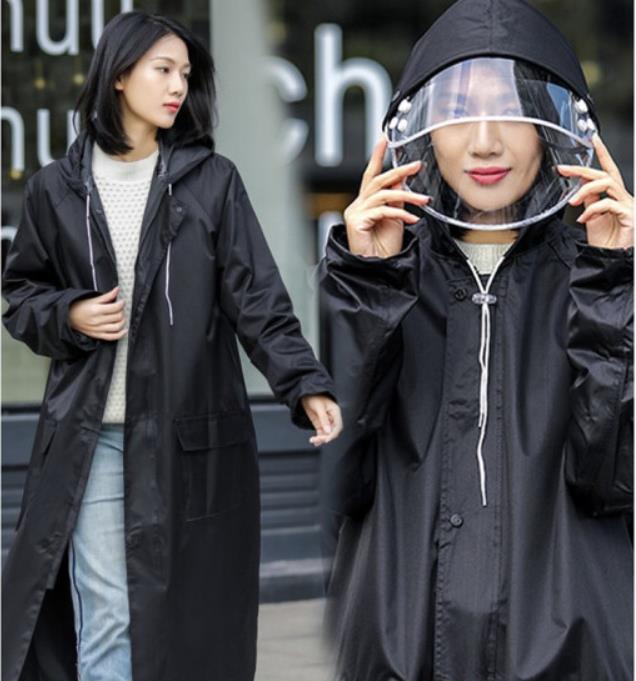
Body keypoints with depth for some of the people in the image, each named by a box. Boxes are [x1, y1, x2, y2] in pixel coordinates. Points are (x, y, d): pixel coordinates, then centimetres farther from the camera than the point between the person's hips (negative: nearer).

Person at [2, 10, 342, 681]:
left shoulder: (213, 181, 3)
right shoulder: (56, 188, 6)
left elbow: (257, 298, -3)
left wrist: (304, 385, -16)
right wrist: (68, 316, -5)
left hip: (188, 436, 0)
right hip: (90, 437, 0)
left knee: (183, 620, 3)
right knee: (104, 624, 0)